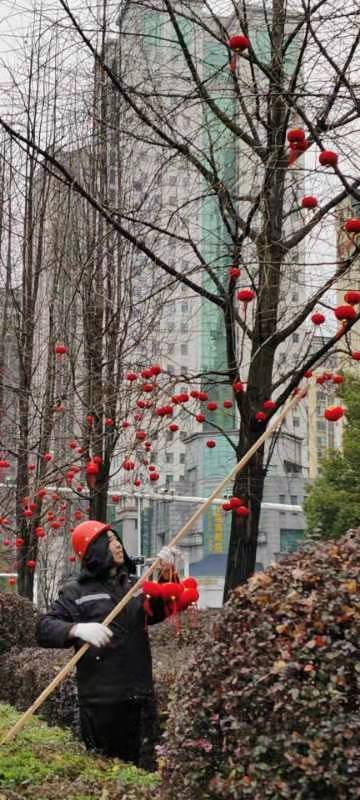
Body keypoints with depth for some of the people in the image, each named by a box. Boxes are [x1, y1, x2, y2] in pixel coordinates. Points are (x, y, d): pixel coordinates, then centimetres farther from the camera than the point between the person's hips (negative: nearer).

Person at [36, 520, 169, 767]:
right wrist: (78, 629, -30)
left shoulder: (133, 585, 14)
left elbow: (160, 612, 21)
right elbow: (45, 628, -10)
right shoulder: (76, 591, -2)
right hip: (101, 699, -5)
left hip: (140, 696, 5)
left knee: (141, 764, 12)